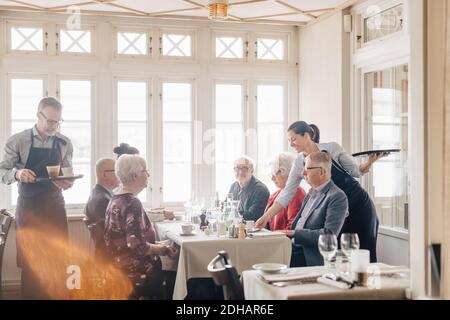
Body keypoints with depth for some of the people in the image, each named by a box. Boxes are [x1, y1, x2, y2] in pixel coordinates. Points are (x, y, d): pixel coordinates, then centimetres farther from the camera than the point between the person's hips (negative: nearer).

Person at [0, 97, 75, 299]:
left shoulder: (65, 143, 3)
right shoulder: (18, 141, -6)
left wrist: (67, 182, -17)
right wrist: (16, 173, -26)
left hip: (55, 206, 2)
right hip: (28, 207, -2)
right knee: (29, 260, 5)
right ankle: (31, 295, 19)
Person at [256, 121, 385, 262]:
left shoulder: (332, 148, -9)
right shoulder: (299, 164, -2)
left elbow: (355, 171, 0)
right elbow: (286, 194, -2)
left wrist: (370, 162, -20)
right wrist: (266, 217, -8)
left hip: (359, 204, -3)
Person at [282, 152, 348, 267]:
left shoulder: (338, 197, -11)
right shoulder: (312, 192, 16)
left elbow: (329, 235, -19)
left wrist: (295, 234, -19)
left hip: (311, 259, -8)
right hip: (294, 248, 8)